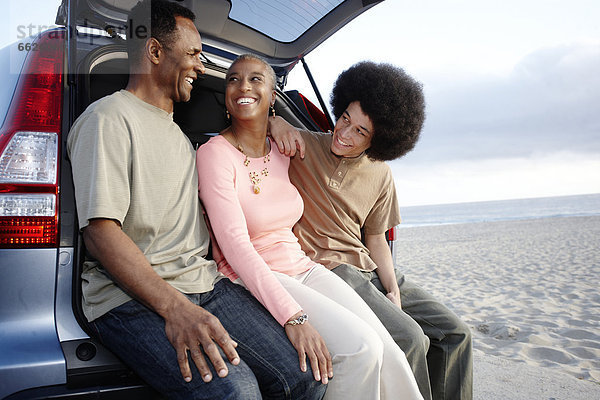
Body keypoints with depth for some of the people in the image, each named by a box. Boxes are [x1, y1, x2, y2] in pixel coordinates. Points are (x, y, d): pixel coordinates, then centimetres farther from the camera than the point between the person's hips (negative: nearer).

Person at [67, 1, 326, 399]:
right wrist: (174, 307, -25)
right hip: (132, 296, -7)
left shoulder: (179, 131, 23)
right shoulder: (109, 118, -3)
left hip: (204, 282, 7)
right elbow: (100, 232, -14)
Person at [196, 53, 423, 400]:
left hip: (303, 266, 6)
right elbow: (235, 245, -20)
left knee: (389, 353, -12)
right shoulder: (214, 154, -9)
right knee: (361, 348, -21)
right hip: (252, 281, -5)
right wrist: (293, 317, -28)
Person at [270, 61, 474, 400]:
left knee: (455, 333, 2)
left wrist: (393, 292, 0)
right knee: (409, 338, -24)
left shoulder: (380, 175, 8)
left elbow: (376, 238, 13)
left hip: (368, 269, 6)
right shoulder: (302, 146, -6)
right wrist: (276, 122, -19)